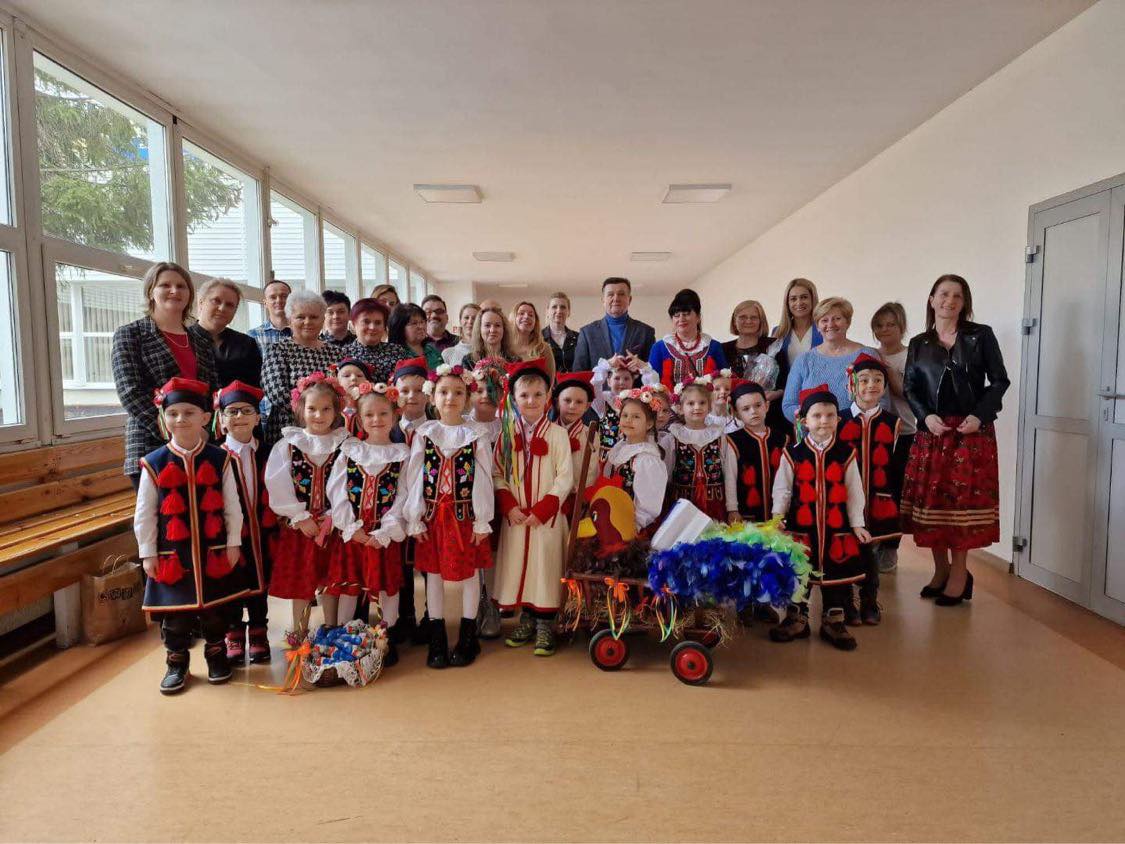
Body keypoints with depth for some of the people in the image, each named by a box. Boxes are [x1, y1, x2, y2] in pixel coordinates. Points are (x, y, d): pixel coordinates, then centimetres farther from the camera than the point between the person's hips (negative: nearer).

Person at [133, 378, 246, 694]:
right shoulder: (153, 463, -5)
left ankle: (216, 656, 33)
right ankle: (176, 662, 28)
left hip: (213, 552, 0)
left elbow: (232, 505, 0)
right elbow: (144, 513, -1)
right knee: (175, 614, 10)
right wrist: (147, 553, -1)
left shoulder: (219, 459, -4)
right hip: (171, 555, 0)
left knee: (214, 607, 14)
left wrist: (233, 544, -1)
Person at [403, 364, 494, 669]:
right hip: (433, 514, 2)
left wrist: (482, 521, -5)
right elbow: (414, 477, 0)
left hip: (465, 514, -1)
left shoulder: (475, 435, -2)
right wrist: (415, 519, -3)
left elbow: (483, 479, -3)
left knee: (469, 573, 6)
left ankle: (467, 638, 20)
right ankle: (437, 640, 20)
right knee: (433, 572, 8)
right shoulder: (424, 433, 1)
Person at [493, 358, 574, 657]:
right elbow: (497, 474, 3)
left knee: (545, 568, -1)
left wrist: (542, 510, -14)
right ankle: (525, 618, 25)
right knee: (517, 567, 9)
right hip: (515, 516, 3)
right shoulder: (507, 434, 5)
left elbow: (565, 478, -8)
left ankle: (545, 625, 11)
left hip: (547, 517, -3)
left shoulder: (557, 434, -4)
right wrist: (508, 506, -10)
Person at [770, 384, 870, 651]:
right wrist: (778, 516, -8)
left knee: (837, 572, 8)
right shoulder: (792, 454, -3)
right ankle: (797, 619, 26)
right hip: (801, 528, 0)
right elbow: (782, 489, 0)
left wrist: (857, 524, 2)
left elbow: (854, 492, 4)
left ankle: (833, 621, 25)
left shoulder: (846, 454, 0)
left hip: (837, 529, 1)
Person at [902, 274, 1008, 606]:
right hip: (932, 430, 3)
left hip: (972, 430, -2)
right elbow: (910, 386, 7)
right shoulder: (919, 343, 9)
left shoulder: (981, 335, 2)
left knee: (963, 499, -2)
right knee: (931, 499, 2)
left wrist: (980, 416, -12)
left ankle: (959, 572, 9)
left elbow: (999, 380, 1)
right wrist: (926, 416, -9)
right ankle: (941, 569, 17)